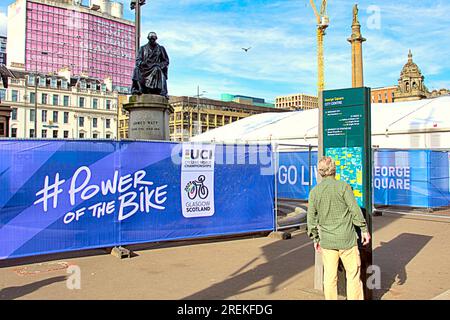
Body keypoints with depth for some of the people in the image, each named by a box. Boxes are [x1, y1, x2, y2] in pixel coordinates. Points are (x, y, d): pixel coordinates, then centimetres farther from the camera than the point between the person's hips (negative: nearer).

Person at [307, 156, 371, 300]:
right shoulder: (343, 186, -9)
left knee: (329, 276, 11)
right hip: (346, 239, -3)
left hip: (327, 241, 3)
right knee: (353, 274, 9)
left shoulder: (314, 191, 0)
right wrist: (364, 229, 1)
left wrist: (315, 239, 12)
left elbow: (311, 218, 2)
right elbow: (355, 210, -9)